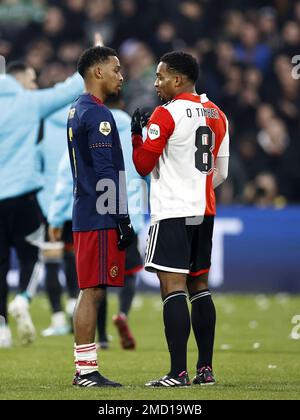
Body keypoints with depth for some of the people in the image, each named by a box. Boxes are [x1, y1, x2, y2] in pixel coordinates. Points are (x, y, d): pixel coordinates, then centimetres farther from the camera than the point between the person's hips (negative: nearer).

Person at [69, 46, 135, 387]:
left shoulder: (77, 110, 17)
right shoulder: (98, 115, -13)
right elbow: (106, 173, -18)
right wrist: (123, 221, -17)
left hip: (85, 214, 10)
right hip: (100, 217, -10)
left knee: (89, 291, 10)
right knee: (92, 291, -8)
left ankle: (84, 369, 12)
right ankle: (86, 371, -8)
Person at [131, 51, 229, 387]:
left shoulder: (166, 114, -11)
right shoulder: (216, 115, 11)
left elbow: (143, 166, -7)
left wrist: (136, 134, 7)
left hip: (172, 211, -8)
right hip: (205, 211, 8)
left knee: (173, 287, -9)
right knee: (199, 287, 14)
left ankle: (178, 372, -15)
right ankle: (205, 368, 14)